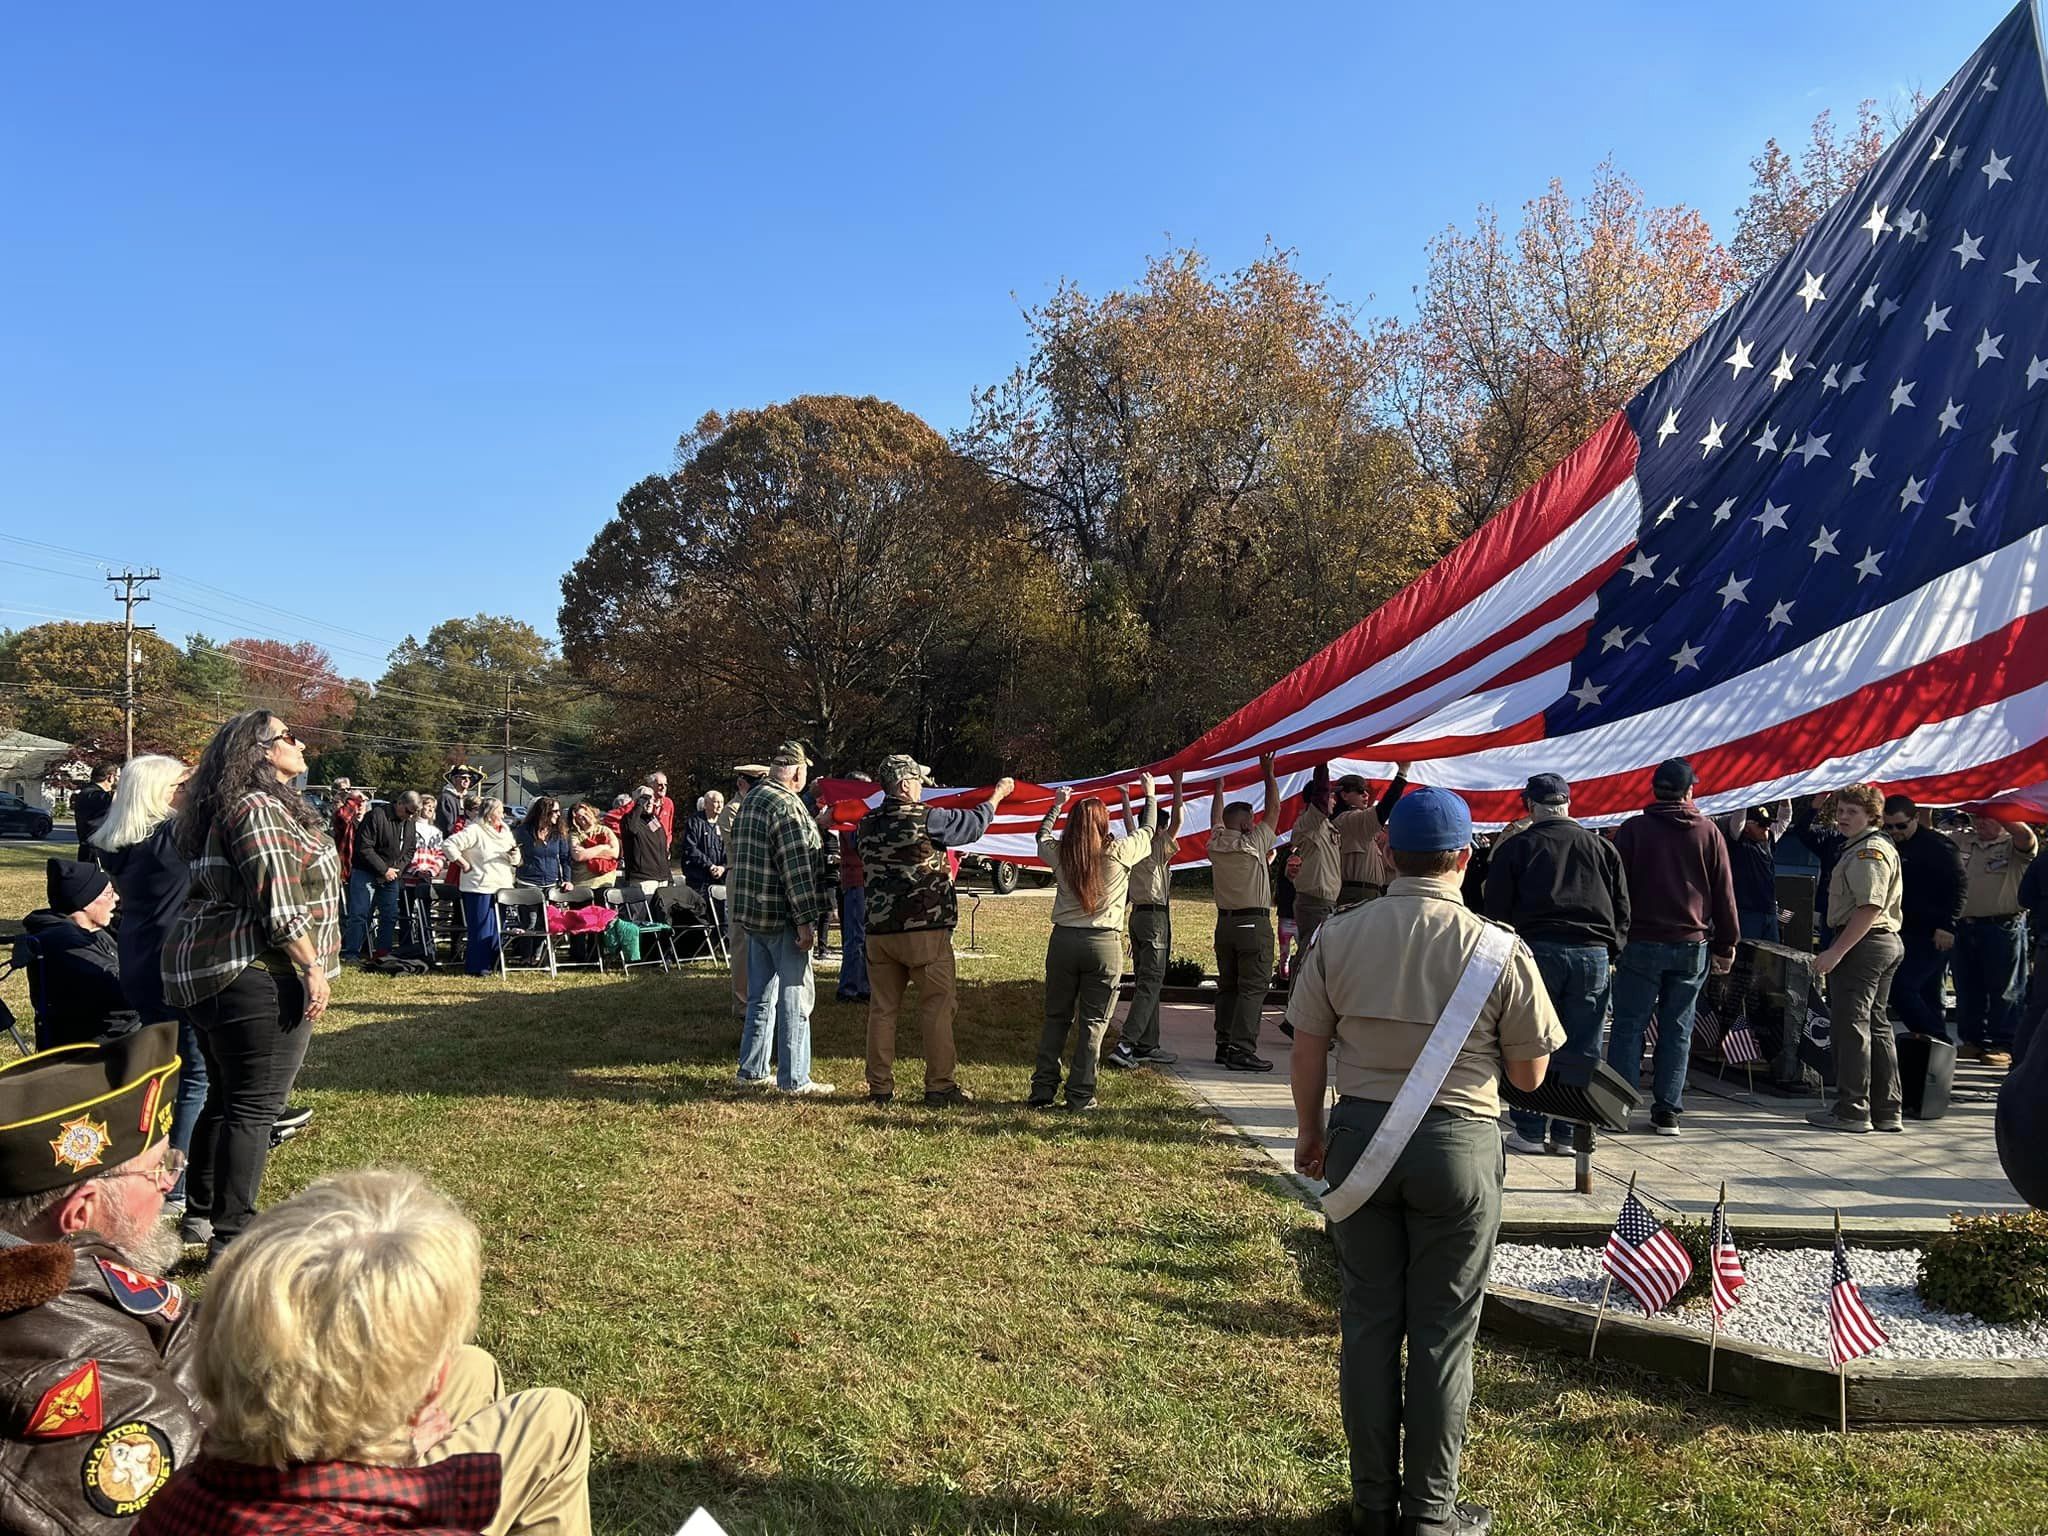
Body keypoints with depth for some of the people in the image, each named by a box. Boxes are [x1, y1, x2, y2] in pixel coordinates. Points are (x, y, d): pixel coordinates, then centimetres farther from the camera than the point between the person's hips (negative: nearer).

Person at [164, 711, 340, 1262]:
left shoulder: (228, 808, 18)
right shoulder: (259, 809, -15)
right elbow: (278, 903, -21)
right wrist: (313, 968, -16)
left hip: (210, 969, 11)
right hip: (255, 975, -11)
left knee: (226, 1097, 19)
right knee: (254, 1106, -6)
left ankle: (201, 1214, 29)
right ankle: (231, 1238, -3)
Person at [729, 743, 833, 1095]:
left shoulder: (750, 800, 12)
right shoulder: (787, 806, -17)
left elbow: (735, 848, 21)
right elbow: (796, 868, -21)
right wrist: (805, 920, -20)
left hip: (751, 912, 9)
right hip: (782, 916, -9)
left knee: (761, 996, 16)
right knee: (794, 996, -1)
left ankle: (752, 1070, 22)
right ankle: (794, 1079, 3)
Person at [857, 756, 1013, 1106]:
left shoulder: (866, 825, 6)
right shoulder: (927, 819, -10)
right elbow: (974, 823, 2)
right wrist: (998, 795, 20)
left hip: (878, 930, 5)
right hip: (925, 930, -5)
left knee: (882, 1009, 10)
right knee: (936, 1007, 3)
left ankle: (879, 1087, 15)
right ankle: (939, 1086, 5)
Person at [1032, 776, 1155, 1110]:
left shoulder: (1058, 853, 0)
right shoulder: (1119, 852, -6)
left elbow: (1042, 836, 24)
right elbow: (1146, 831, 14)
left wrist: (1057, 805, 38)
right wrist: (1150, 796, 31)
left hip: (1063, 941, 3)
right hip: (1104, 944, -2)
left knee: (1055, 1018, 13)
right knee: (1093, 1023, 4)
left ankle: (1043, 1089, 12)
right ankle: (1080, 1096, 4)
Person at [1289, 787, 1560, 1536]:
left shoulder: (1338, 935, -4)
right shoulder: (1500, 950, -10)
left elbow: (1308, 1052, 1)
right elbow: (1529, 1073, -2)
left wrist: (1311, 1131, 15)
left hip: (1360, 1136, 2)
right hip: (1457, 1143, -2)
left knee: (1367, 1320, 13)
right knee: (1443, 1331, 10)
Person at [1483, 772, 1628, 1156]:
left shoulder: (1515, 847, 3)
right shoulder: (1602, 847, 12)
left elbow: (1495, 908, 2)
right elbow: (1622, 908, 13)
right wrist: (1610, 952, 17)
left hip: (1538, 950, -2)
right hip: (1594, 954, 3)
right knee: (1581, 1049, 7)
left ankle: (1530, 1131, 6)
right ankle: (1566, 1134, 10)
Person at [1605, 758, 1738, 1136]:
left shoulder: (1633, 829, -1)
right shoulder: (1708, 832, 3)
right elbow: (1724, 892, 6)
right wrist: (1726, 944, 12)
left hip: (1642, 941, -2)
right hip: (1692, 946, 2)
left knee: (1629, 1025, 3)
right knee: (1677, 1029, 7)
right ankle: (1667, 1110, 9)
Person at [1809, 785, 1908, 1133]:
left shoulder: (1867, 851, -14)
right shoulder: (1881, 847, 20)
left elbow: (1869, 908, -23)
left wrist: (1836, 952, -25)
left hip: (1862, 945, -11)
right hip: (1886, 942, 11)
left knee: (1850, 1025, -6)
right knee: (1876, 1025, 13)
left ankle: (1852, 1110, -3)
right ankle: (1887, 1111, 17)